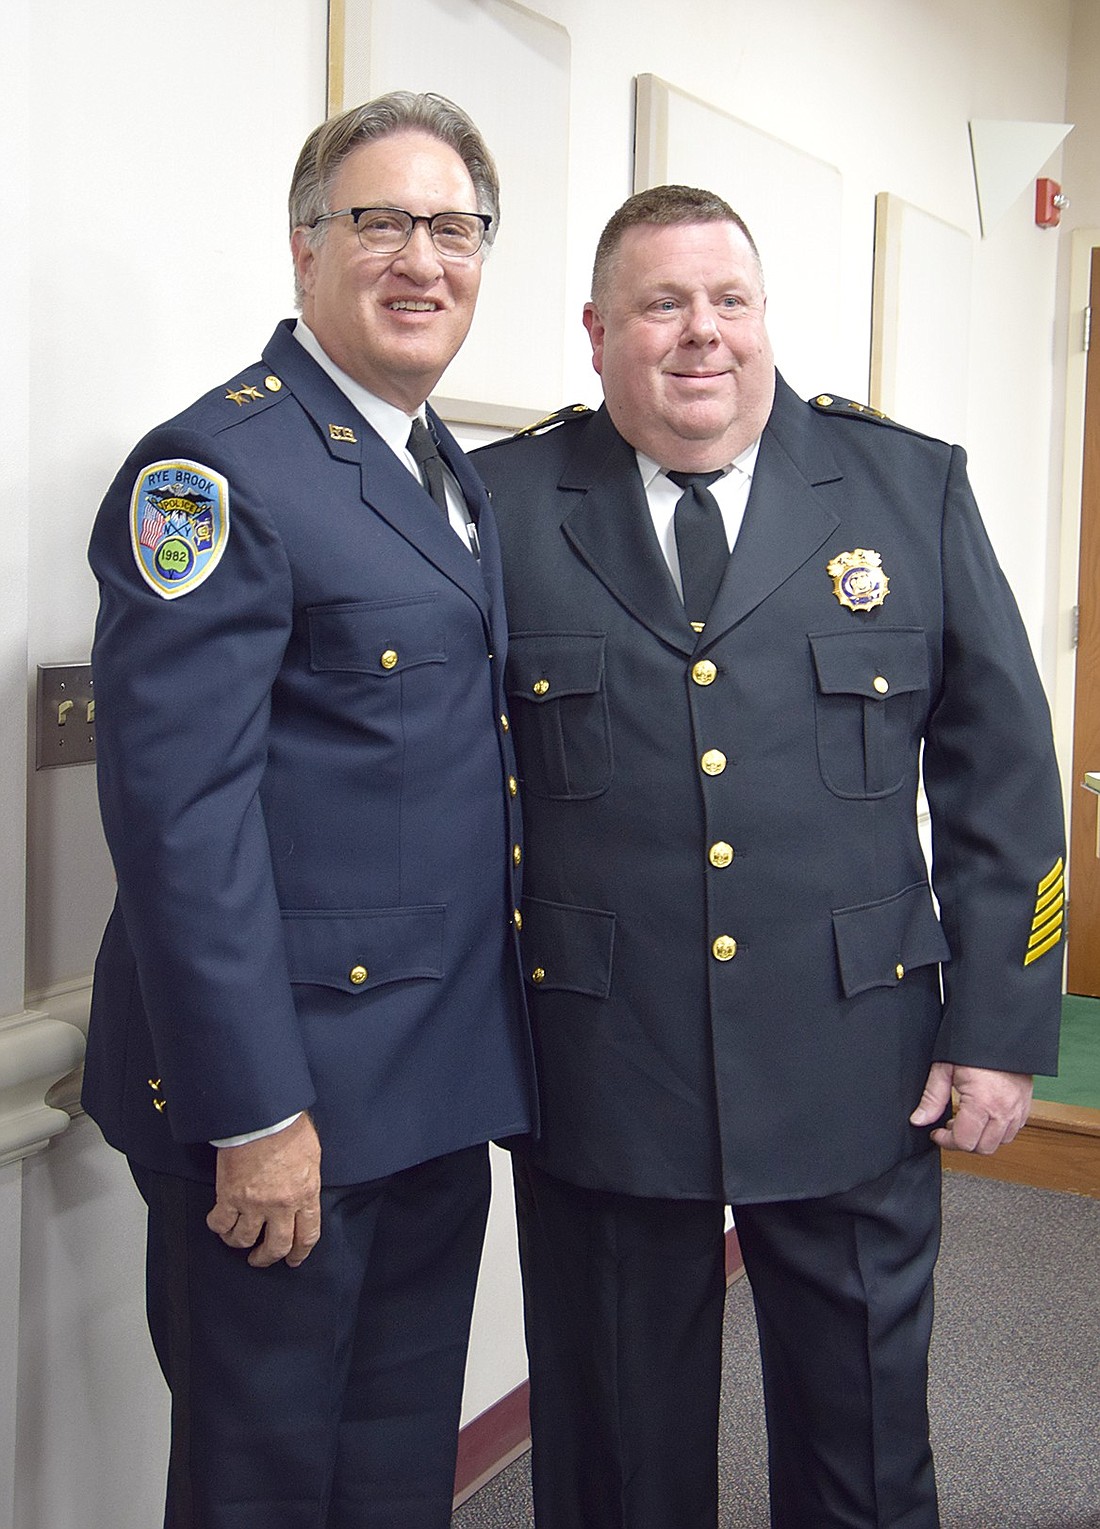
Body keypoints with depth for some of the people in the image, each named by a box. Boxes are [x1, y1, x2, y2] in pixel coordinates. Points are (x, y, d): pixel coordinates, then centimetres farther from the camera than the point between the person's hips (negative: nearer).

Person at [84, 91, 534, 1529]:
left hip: (442, 1084, 8)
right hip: (283, 1094, -8)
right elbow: (179, 810, -19)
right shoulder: (215, 468, -14)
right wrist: (253, 1110, -20)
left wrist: (499, 1043, 13)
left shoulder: (454, 473, 13)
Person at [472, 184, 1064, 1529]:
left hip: (858, 1074, 1)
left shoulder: (913, 487, 2)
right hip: (597, 1075, 0)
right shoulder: (502, 504, -2)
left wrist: (1001, 1029, -1)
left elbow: (1002, 774, 3)